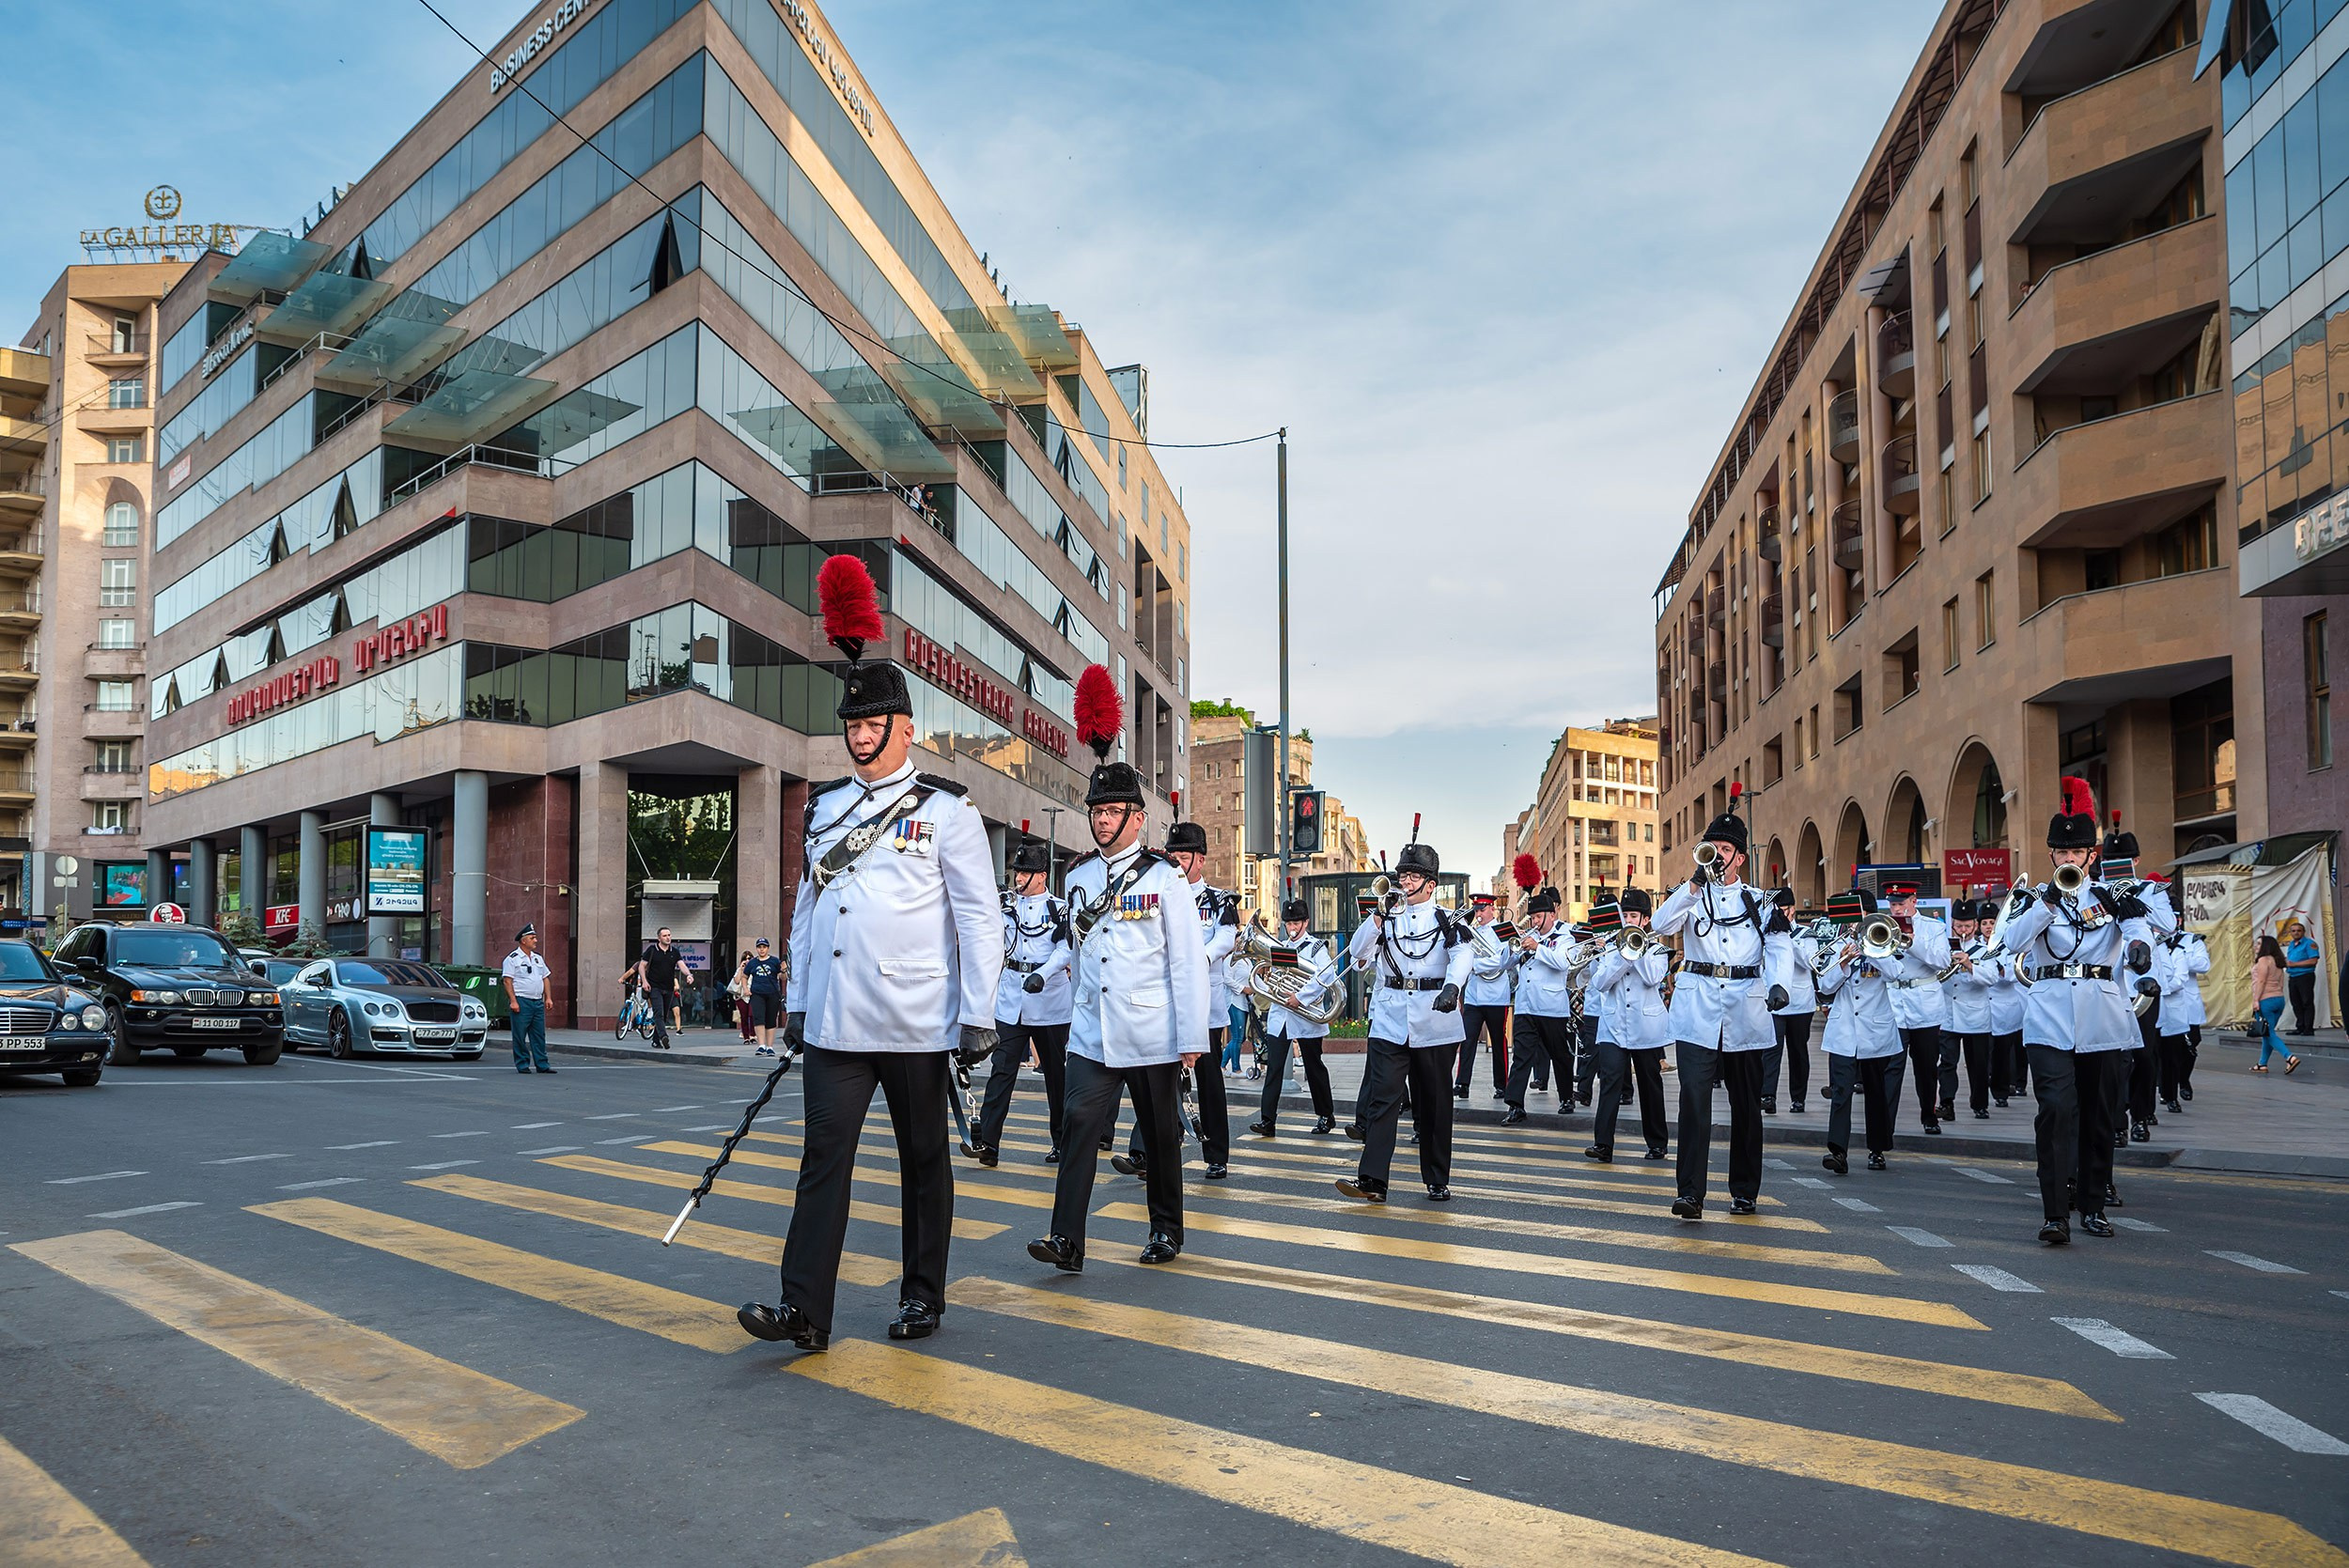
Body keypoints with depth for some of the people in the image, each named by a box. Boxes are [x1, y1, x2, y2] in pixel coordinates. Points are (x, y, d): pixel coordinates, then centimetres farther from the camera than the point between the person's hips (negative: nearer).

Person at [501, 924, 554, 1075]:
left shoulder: (538, 958, 18)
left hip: (538, 1002, 6)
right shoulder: (512, 959, -3)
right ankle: (522, 1064, 4)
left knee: (539, 1035, 5)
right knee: (520, 1036, -2)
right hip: (521, 1001, -6)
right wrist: (513, 1001, -16)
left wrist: (548, 998, 12)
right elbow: (508, 981, -8)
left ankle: (541, 1064, 8)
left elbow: (545, 978, 21)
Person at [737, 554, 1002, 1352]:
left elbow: (978, 918, -5)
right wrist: (795, 1001, 15)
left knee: (923, 1161, 9)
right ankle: (805, 1309, -4)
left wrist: (979, 1017, -9)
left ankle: (922, 1297, 21)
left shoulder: (946, 811, -3)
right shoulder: (824, 808, 12)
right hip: (834, 1021, 4)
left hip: (916, 1024, -3)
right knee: (824, 1157, -3)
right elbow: (807, 907, 17)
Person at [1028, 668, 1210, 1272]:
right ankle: (1067, 1242, -11)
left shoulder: (1165, 878, -5)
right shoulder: (1079, 878, 8)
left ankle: (1167, 1232, 25)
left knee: (1161, 1137, 9)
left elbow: (1190, 961, -7)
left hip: (1153, 1036, -3)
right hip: (1091, 1033, 3)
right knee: (1078, 1126, -9)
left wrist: (1193, 1037, -11)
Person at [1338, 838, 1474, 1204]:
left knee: (1434, 1103, 8)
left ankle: (1438, 1180, 19)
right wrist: (1379, 916, -12)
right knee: (1382, 1098, -8)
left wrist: (1452, 986, -36)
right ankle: (1372, 1180, -13)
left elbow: (1463, 954, -15)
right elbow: (1357, 954, 0)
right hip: (1390, 1023, 1)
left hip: (1434, 1023, -1)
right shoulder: (1386, 917, 12)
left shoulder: (1448, 920, 4)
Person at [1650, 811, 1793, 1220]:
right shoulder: (1692, 895, 9)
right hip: (1697, 1009, -2)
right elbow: (1662, 925, -9)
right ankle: (1690, 1192, -14)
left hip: (1746, 1011, 2)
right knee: (1694, 1098, -13)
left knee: (1746, 1104, 9)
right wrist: (1695, 883, -18)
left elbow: (1780, 946, -2)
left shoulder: (1758, 902, 11)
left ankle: (1745, 1191, 22)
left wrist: (1778, 984, -21)